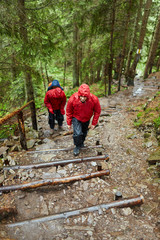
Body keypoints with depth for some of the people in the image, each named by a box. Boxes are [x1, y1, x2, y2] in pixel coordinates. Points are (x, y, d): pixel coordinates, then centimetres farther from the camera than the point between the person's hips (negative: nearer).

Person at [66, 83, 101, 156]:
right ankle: (77, 146, 14)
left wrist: (94, 123, -9)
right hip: (76, 118, -2)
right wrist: (69, 123, -6)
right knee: (77, 133, -16)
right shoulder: (73, 99, -31)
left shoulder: (94, 99, -30)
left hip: (86, 119, 2)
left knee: (84, 133, 20)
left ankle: (81, 143, 51)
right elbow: (68, 111, -14)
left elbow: (97, 111, -12)